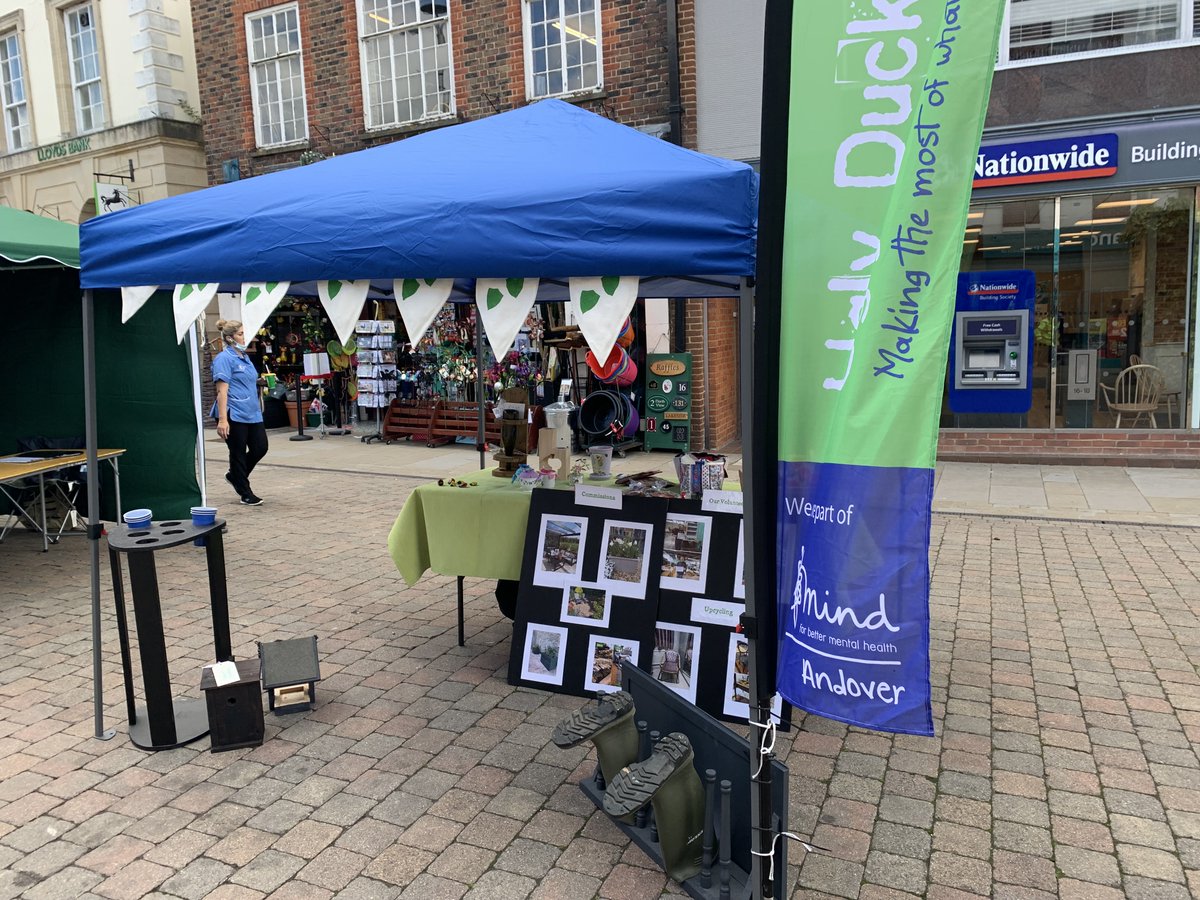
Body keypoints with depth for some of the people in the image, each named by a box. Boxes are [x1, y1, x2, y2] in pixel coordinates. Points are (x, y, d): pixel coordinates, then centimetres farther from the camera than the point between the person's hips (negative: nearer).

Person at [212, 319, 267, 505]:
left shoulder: (244, 357, 15)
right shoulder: (224, 359, -11)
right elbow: (222, 390, -18)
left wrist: (260, 381, 11)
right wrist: (222, 419, -23)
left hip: (252, 413, 8)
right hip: (234, 415, -8)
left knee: (260, 447, 8)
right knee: (238, 453, 4)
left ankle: (234, 476, 31)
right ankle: (245, 493, 15)